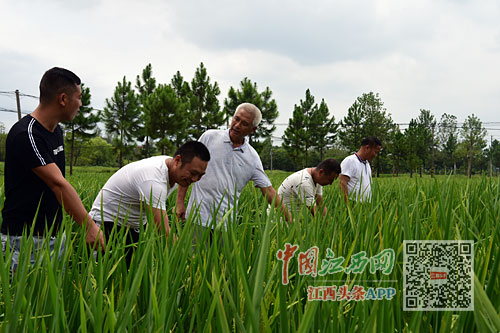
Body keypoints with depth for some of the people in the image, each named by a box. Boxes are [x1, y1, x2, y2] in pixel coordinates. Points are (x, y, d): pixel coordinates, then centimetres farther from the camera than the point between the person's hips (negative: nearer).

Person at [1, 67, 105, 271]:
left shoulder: (56, 130, 10)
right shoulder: (26, 135, -19)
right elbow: (59, 184, -27)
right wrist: (90, 226, -31)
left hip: (53, 234, 9)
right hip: (25, 237, -9)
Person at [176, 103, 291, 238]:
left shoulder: (253, 158, 6)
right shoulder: (209, 137, 1)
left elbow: (268, 190, 8)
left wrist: (289, 220, 2)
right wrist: (180, 202, 0)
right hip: (199, 217, -1)